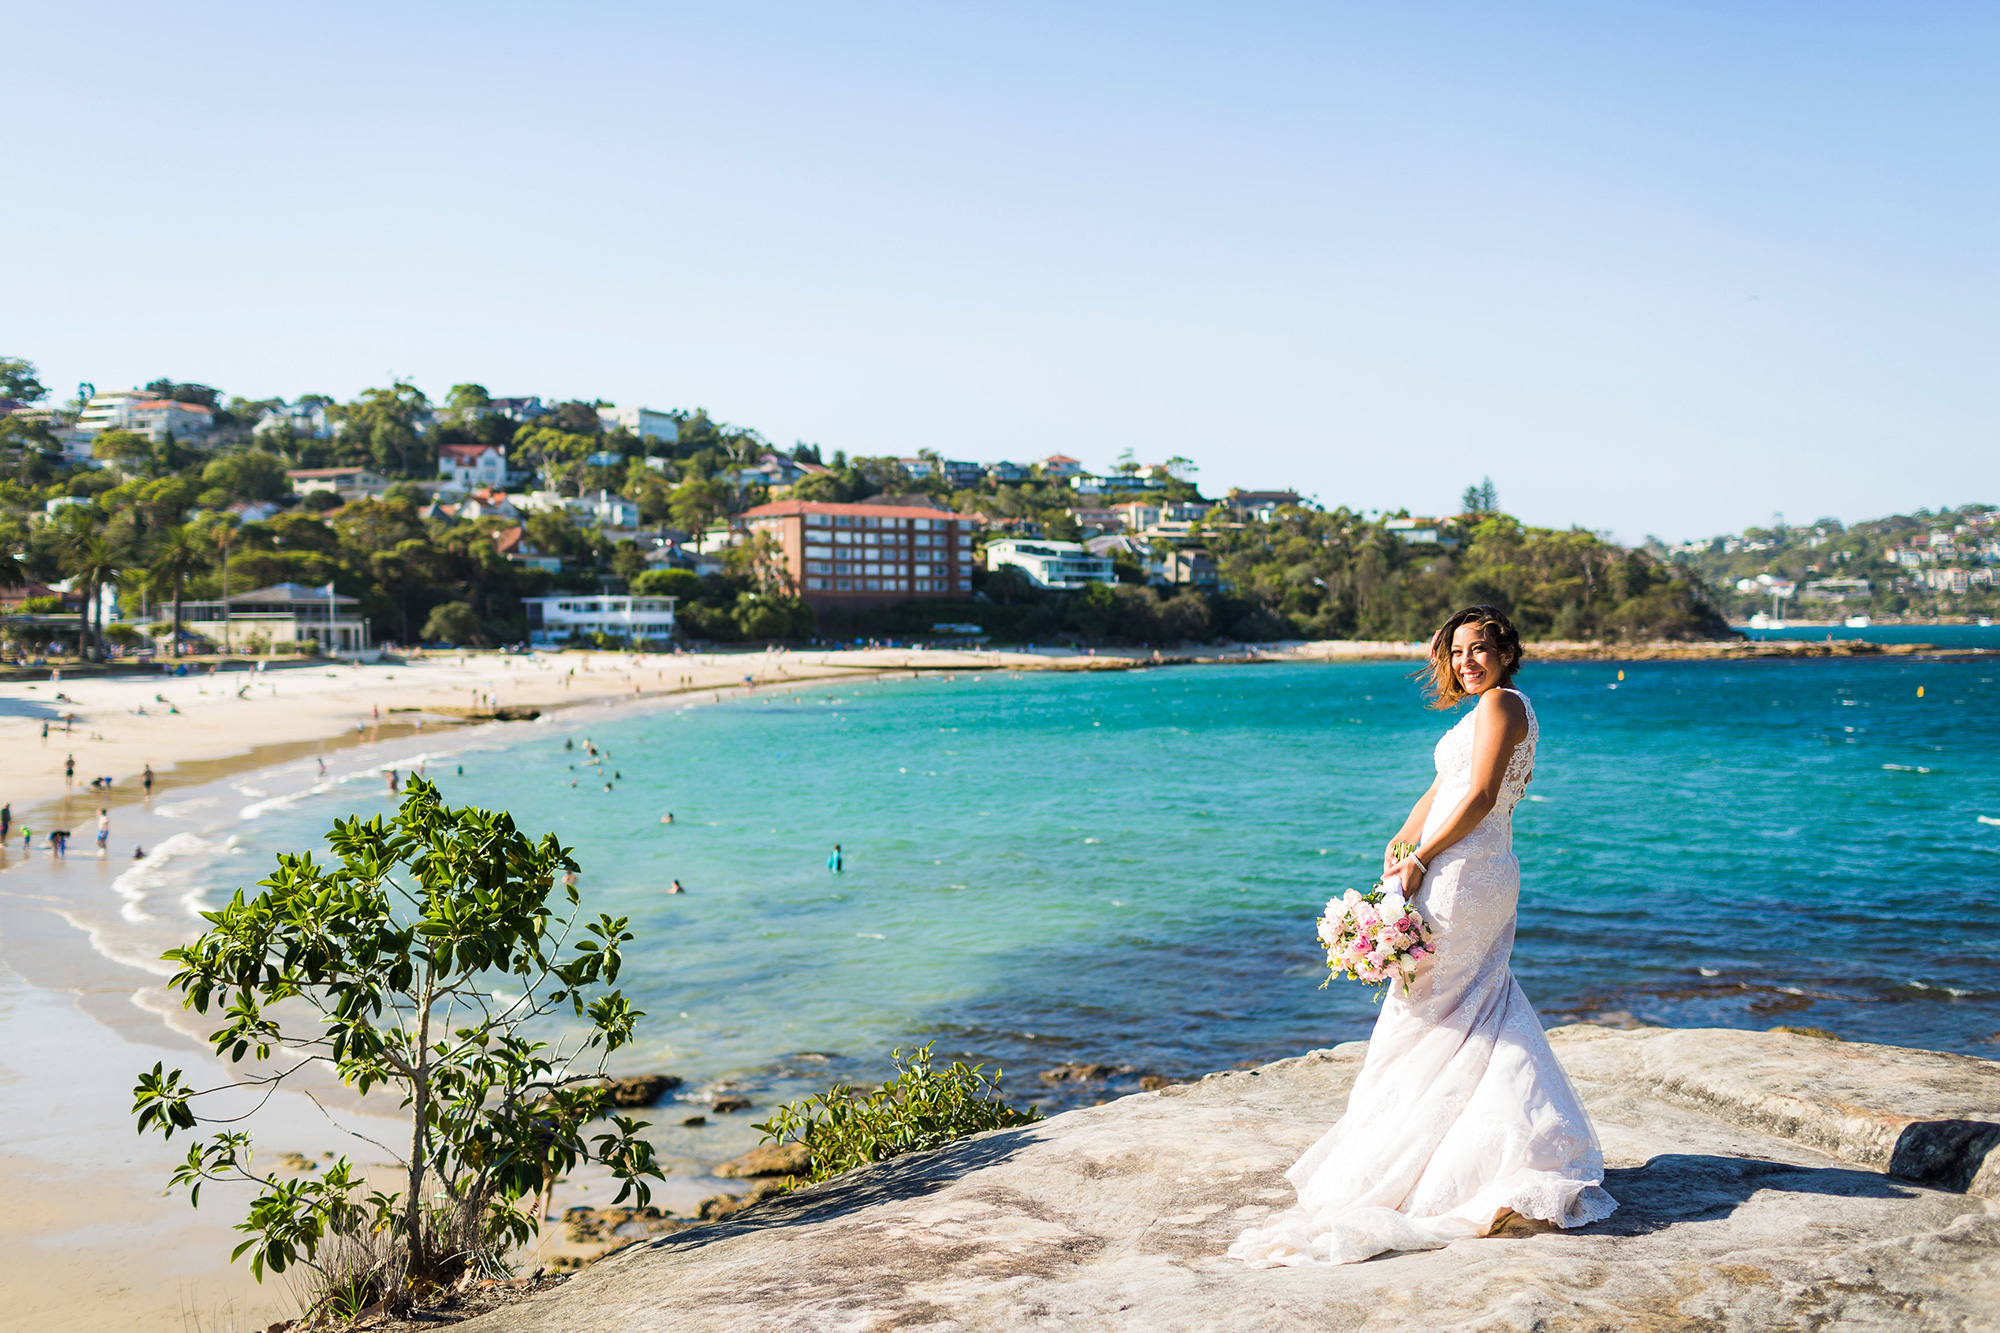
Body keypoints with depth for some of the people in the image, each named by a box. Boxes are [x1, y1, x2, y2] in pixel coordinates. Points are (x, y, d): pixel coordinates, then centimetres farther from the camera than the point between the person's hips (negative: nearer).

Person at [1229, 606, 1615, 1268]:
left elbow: (1478, 799, -18)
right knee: (1479, 1012, 15)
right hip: (1488, 874, 10)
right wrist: (1398, 846, 0)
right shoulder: (1486, 711, 20)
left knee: (1429, 1012, -2)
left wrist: (1419, 860, -16)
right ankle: (1528, 1154, 20)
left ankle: (1393, 1167, 6)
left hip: (1462, 872, -10)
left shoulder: (1501, 704, -10)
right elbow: (1439, 791, 14)